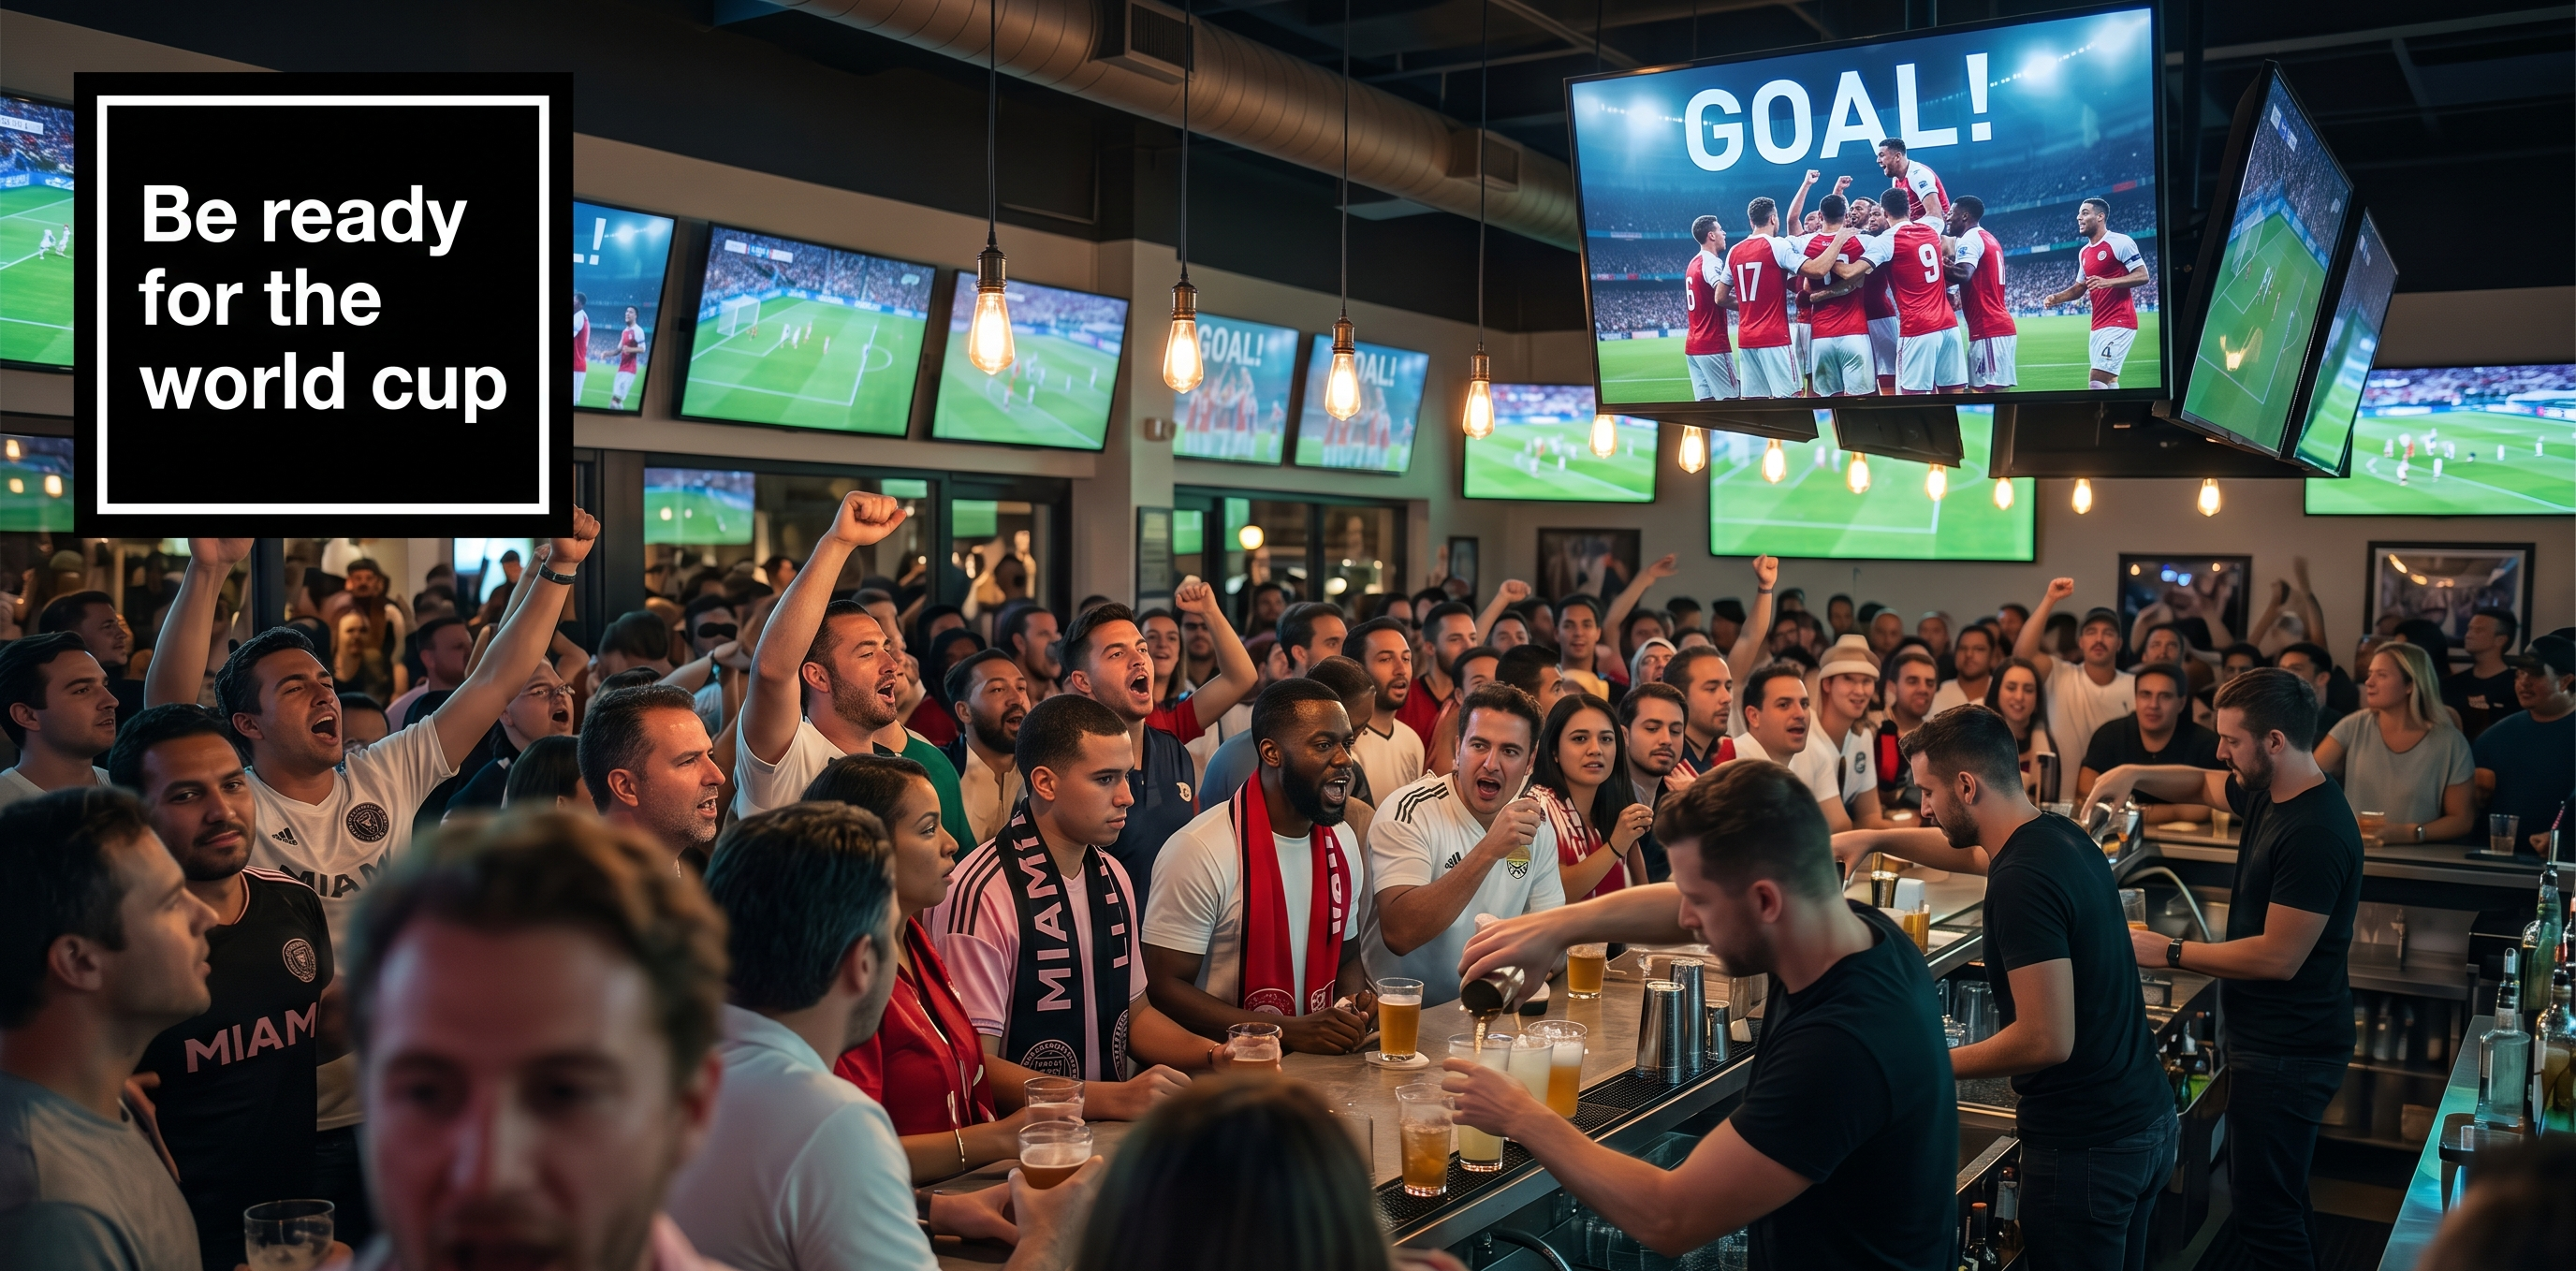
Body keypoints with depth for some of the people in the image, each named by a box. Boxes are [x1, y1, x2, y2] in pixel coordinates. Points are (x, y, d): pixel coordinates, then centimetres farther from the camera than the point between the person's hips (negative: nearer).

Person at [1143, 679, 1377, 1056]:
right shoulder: (1202, 850, -15)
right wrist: (1289, 1030, -18)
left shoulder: (1344, 843, 8)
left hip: (1319, 1059, 7)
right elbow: (1162, 986, -14)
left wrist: (1355, 1000, -1)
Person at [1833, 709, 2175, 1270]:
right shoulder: (2060, 836, 4)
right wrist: (1876, 839, 21)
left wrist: (1937, 1065, -15)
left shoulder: (2023, 881, -24)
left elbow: (2048, 1040, -27)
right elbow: (1974, 851, 28)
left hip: (2085, 1146, -9)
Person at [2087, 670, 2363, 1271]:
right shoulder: (2267, 794, 6)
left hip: (2288, 1054, -10)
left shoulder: (2315, 832, -25)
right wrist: (2135, 775, 6)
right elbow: (2203, 785, 26)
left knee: (2264, 1216, -4)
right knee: (2267, 1198, 21)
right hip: (2262, 1037, 10)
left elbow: (2279, 957, -26)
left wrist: (2170, 952, -17)